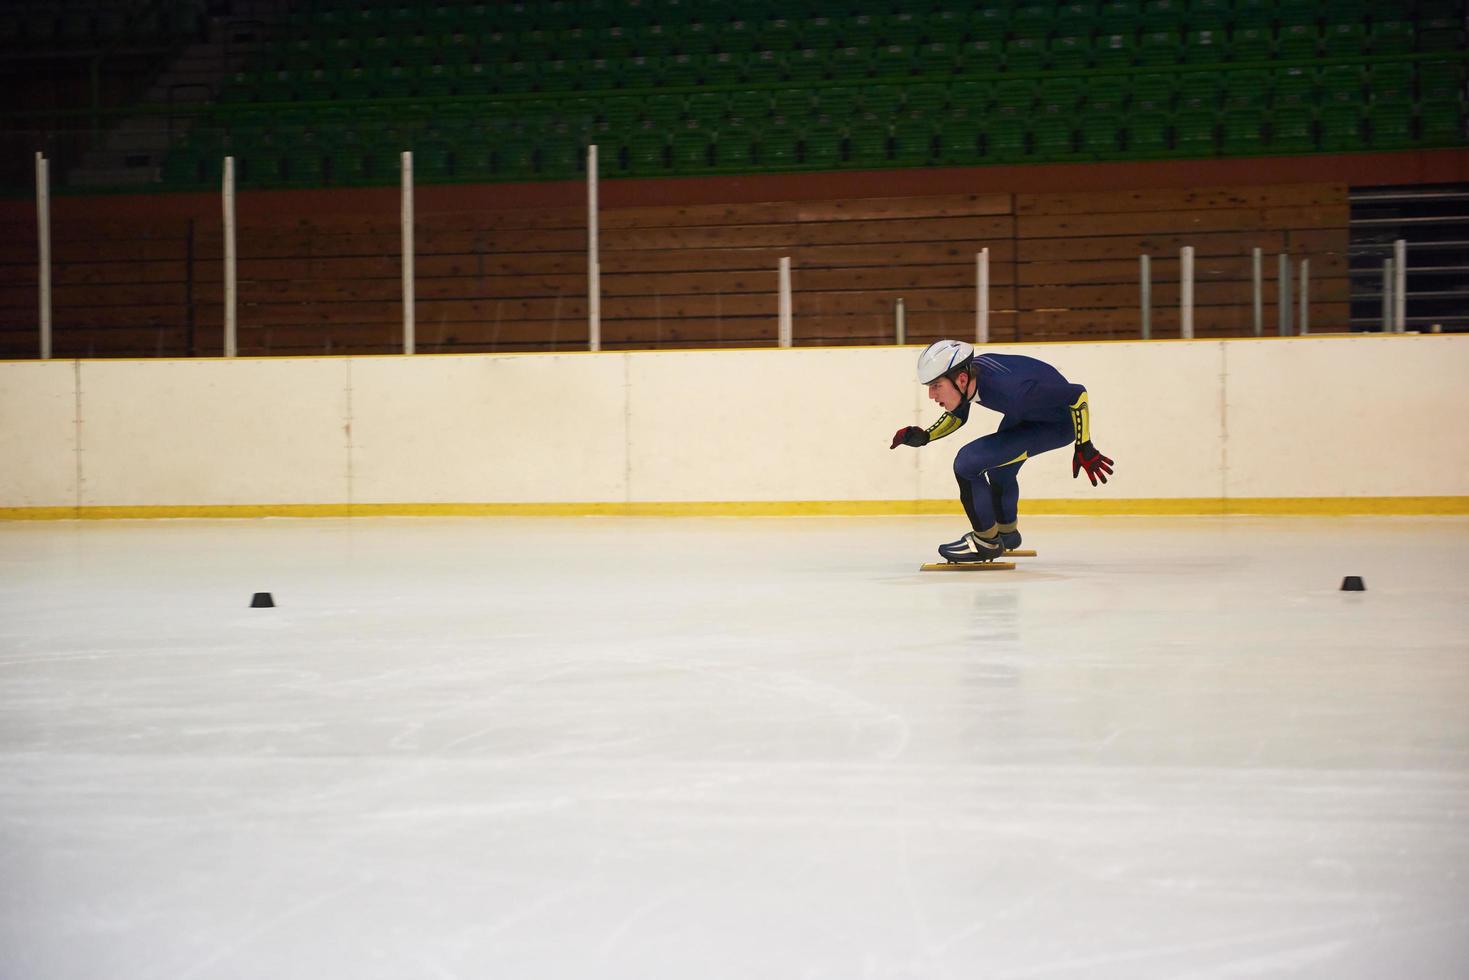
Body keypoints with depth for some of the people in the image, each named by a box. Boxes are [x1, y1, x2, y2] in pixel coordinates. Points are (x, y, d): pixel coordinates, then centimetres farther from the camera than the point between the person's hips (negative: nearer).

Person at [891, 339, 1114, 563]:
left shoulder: (1010, 391, -40)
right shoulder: (967, 372, -17)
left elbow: (1077, 394, -31)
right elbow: (957, 416, 6)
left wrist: (1084, 448, -25)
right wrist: (924, 437, -7)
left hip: (1057, 423, -8)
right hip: (1028, 411, 8)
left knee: (967, 463, -17)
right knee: (999, 469, 29)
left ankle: (986, 542, 1)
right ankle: (1007, 534, 56)